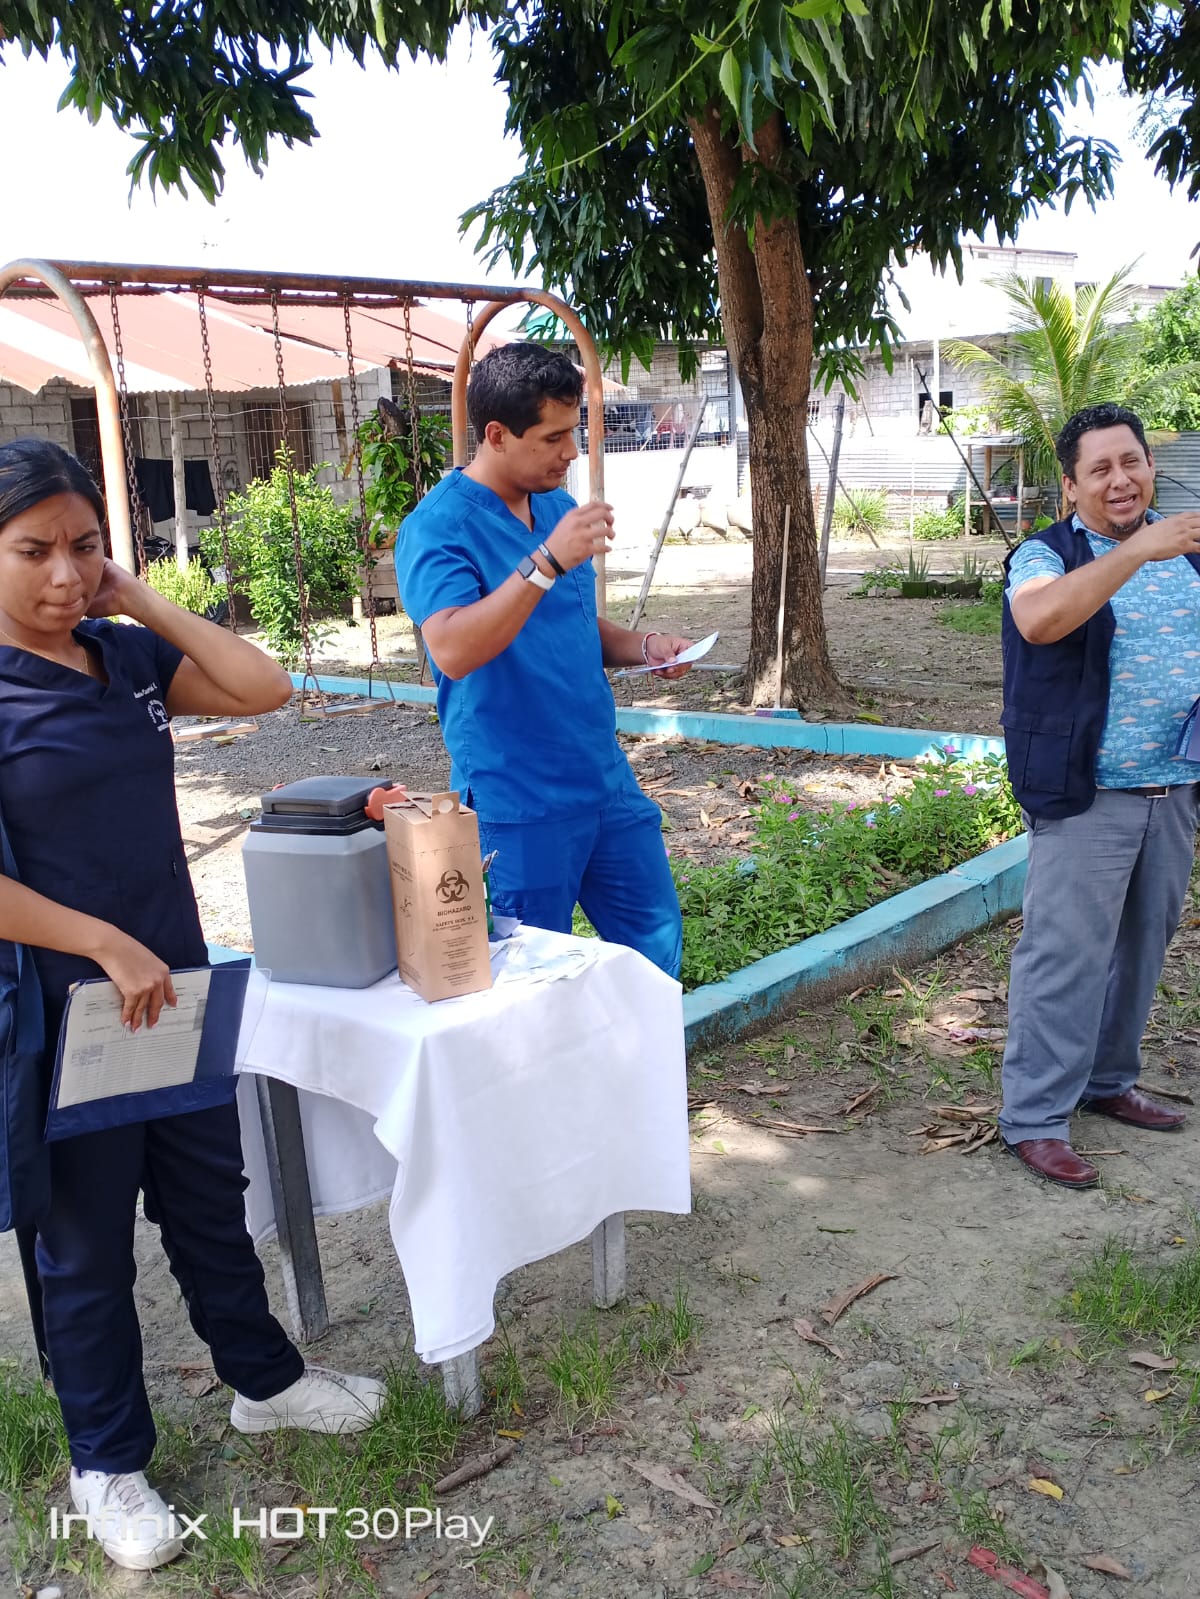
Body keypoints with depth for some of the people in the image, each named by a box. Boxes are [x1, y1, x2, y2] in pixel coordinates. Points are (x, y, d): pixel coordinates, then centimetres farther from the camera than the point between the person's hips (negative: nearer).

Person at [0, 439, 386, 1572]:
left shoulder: (127, 654, 2)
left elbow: (263, 689, -4)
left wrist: (142, 603, -6)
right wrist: (109, 946, -21)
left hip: (175, 984, 5)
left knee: (210, 1197, 21)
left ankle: (263, 1379, 42)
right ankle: (107, 1463, 33)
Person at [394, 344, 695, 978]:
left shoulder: (558, 508, 10)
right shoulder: (437, 527, -13)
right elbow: (454, 651, -28)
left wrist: (642, 647, 2)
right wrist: (547, 561, -31)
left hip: (606, 782, 7)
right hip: (519, 802, -7)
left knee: (658, 945, 15)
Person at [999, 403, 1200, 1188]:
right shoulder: (1048, 555, -7)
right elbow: (1038, 620, -30)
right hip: (1087, 796, -6)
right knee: (1066, 957, -5)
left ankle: (1109, 1080, 32)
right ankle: (1035, 1119, 4)